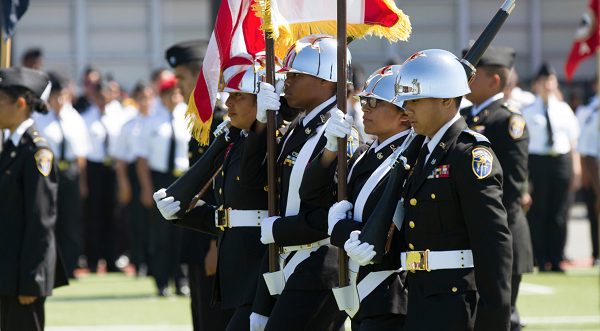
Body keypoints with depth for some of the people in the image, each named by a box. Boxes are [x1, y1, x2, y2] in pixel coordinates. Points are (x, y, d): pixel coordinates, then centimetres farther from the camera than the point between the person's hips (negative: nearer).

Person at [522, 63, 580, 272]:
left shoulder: (564, 110, 10)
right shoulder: (528, 112, 1)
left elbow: (573, 141, 13)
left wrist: (576, 168, 7)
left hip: (561, 161, 3)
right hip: (537, 161, -3)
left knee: (559, 214, 3)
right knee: (538, 213, -1)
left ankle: (556, 261, 9)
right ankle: (542, 261, 5)